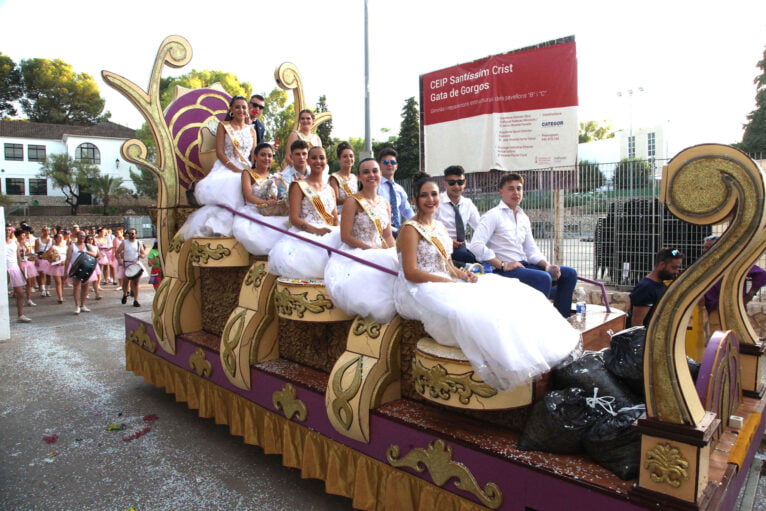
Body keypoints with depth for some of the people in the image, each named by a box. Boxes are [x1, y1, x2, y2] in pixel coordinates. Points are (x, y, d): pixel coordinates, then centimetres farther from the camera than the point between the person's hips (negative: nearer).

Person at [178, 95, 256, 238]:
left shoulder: (251, 130, 20)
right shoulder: (223, 126, 9)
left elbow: (254, 155, 15)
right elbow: (219, 152, -1)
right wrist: (236, 169, -14)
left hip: (246, 171, 3)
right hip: (225, 168, -3)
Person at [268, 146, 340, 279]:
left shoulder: (330, 189, 25)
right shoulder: (299, 186, 8)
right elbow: (294, 218, -4)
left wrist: (341, 233, -5)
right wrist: (316, 230, -21)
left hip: (330, 235, 3)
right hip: (305, 234, -3)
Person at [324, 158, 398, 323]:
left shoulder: (385, 203, 13)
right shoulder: (353, 201, -5)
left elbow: (388, 236, 14)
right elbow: (346, 237, -11)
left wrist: (395, 255, -5)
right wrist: (372, 250, -15)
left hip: (382, 255, 6)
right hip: (357, 256, -6)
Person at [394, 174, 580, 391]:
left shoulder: (440, 227, 18)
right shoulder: (410, 229, -6)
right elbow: (411, 272, -15)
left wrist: (463, 275, -5)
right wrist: (451, 282, -19)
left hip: (444, 284, 8)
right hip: (420, 290, -8)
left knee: (504, 291, -8)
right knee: (468, 308, -35)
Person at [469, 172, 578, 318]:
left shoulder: (524, 218, 18)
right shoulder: (493, 216, -6)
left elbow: (531, 250, 18)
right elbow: (475, 245, -19)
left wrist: (547, 265, -2)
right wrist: (502, 265, -19)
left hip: (524, 265, 8)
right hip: (503, 270, -8)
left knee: (570, 273, 3)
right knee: (543, 278, -30)